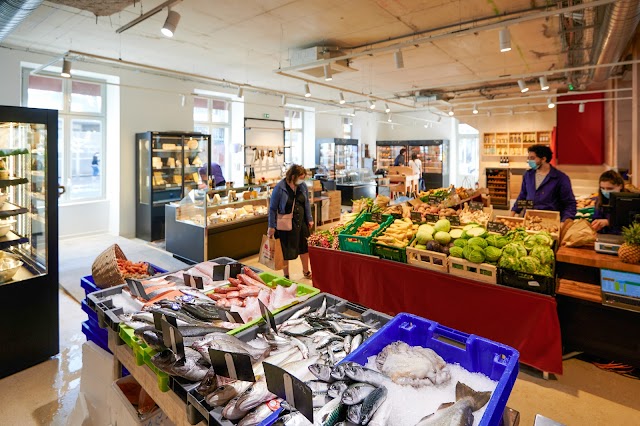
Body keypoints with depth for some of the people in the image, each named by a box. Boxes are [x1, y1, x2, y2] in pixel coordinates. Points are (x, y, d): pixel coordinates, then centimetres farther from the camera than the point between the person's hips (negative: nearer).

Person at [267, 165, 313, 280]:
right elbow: (272, 208, -10)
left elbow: (307, 203, 12)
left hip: (301, 222, 5)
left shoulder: (303, 186, -1)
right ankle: (286, 276, 26)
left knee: (304, 247, 16)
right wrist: (271, 227, -10)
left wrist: (310, 219, 10)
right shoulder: (279, 188, -16)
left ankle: (306, 271, 38)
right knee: (286, 250, 7)